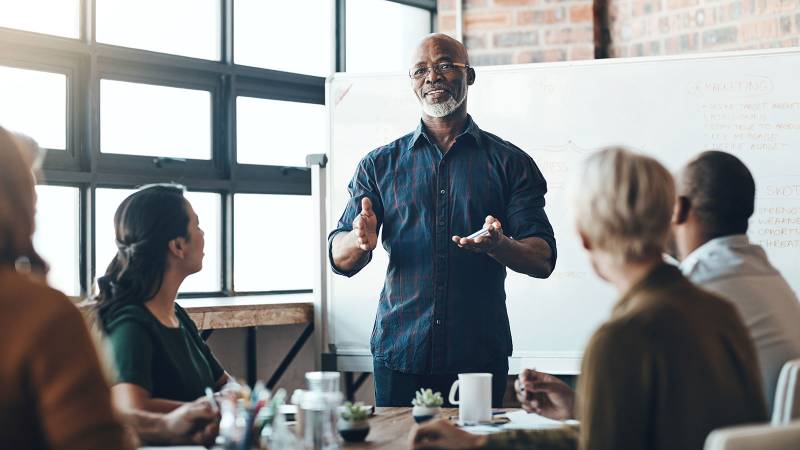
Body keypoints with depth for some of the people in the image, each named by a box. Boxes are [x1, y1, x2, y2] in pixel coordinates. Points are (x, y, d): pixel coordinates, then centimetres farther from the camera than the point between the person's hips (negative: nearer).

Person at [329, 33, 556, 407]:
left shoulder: (510, 162, 5)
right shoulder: (379, 165, 9)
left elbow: (543, 261, -1)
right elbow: (340, 260, 5)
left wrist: (500, 246, -23)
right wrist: (361, 240, -19)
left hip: (480, 355, -1)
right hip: (399, 353, 1)